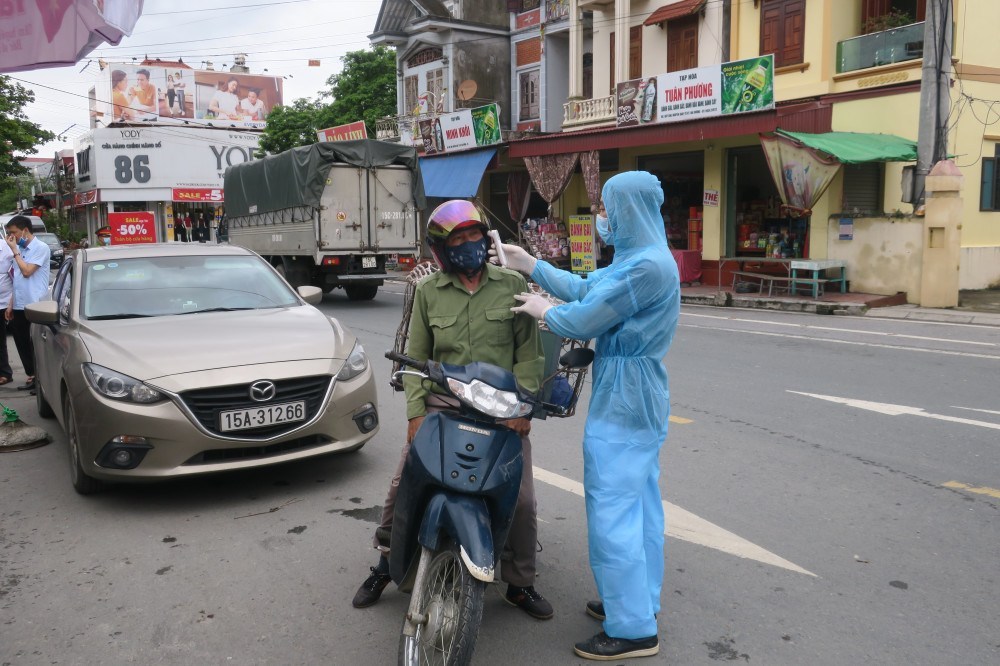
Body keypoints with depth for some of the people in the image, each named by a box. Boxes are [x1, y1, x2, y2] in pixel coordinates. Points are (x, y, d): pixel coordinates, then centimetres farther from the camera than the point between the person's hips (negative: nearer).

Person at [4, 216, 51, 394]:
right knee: (22, 344, 11)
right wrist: (11, 304, 14)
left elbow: (27, 272, -18)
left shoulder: (41, 248, -9)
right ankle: (32, 377, 20)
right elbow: (17, 279, 17)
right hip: (19, 306, 8)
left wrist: (14, 250, -10)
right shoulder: (20, 249, 13)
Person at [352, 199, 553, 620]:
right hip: (442, 406, 1)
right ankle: (384, 562, 21)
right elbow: (416, 356, 7)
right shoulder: (428, 292, 7)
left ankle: (519, 584, 19)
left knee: (521, 499, -1)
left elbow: (529, 351, 2)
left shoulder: (512, 286, 4)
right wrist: (415, 412, -3)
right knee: (403, 485, -2)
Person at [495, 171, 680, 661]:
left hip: (622, 404, -11)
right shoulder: (641, 258, 11)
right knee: (639, 505, 18)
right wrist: (529, 265, 18)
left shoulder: (646, 266, -22)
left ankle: (633, 630, 7)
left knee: (612, 513, -3)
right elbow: (584, 288, 16)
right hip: (642, 400, 11)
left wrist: (544, 310, 0)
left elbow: (581, 321, -19)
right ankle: (640, 599, 33)